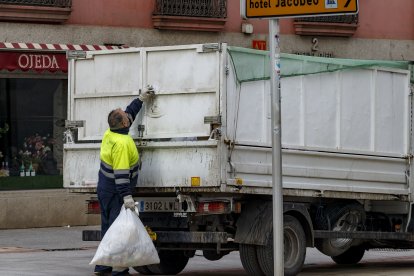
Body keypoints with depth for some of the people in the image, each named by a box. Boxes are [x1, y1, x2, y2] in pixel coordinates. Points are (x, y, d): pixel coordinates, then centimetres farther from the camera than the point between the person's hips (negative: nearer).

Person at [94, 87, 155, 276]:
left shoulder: (110, 133, 3)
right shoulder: (122, 143, -24)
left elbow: (128, 114, 22)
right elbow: (121, 173, -29)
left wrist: (141, 100, 28)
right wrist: (126, 196, -31)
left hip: (104, 189, 10)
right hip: (116, 193, -10)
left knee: (108, 228, 16)